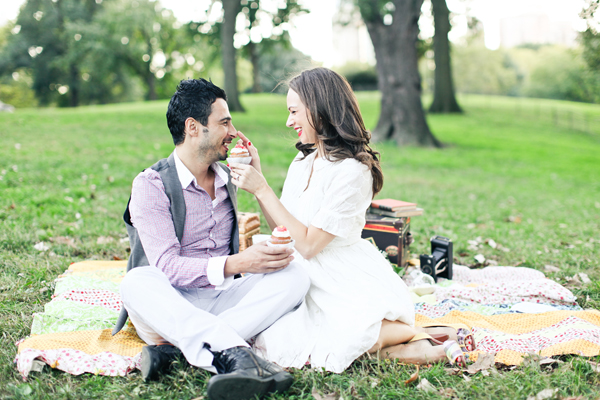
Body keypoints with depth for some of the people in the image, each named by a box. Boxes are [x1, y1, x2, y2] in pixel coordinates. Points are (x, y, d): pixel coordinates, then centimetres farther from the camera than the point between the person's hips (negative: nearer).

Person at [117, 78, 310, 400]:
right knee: (138, 283, -36)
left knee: (292, 276, -21)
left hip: (222, 301, 5)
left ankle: (174, 346, -32)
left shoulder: (227, 179, 16)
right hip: (172, 306, -5)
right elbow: (166, 266, -17)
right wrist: (234, 264, -31)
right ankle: (236, 355, -51)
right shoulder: (151, 185, -6)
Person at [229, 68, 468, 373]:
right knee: (275, 338, -20)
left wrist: (262, 189, -16)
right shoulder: (302, 161, 9)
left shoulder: (352, 171, -16)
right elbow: (282, 230, 8)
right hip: (304, 275, 7)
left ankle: (411, 334, -7)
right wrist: (256, 176, 3)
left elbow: (308, 245, -17)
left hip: (343, 281, -7)